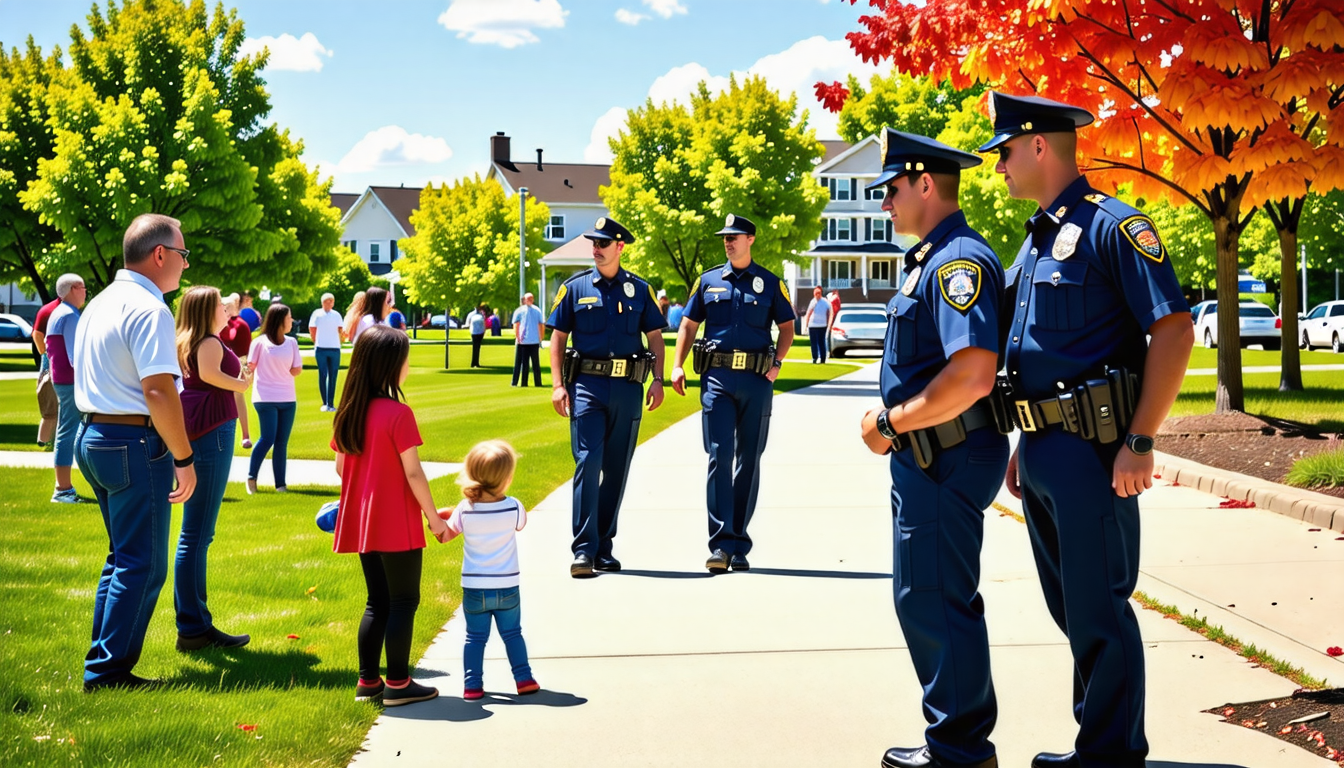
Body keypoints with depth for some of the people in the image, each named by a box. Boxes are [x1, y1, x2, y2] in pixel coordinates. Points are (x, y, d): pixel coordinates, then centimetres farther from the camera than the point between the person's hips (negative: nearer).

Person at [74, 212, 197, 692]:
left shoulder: (99, 304, 14)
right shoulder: (148, 310, -16)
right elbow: (158, 391, -23)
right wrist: (184, 458, -17)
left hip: (93, 437, 10)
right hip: (136, 443, -10)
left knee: (123, 557, 18)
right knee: (142, 565, -3)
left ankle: (104, 665, 21)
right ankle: (108, 672, -1)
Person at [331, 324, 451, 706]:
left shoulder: (348, 412, 4)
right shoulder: (398, 414, -17)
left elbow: (340, 466, 11)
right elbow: (413, 473, -15)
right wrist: (435, 518, -6)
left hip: (362, 523, 7)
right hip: (397, 525, -7)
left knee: (377, 602, 16)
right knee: (404, 601, 3)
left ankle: (368, 680, 18)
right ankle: (397, 683, 6)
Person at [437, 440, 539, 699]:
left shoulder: (465, 511, -12)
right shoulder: (513, 507, -13)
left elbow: (445, 536, -1)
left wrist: (439, 519, 19)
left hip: (474, 589, 0)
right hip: (507, 588, 0)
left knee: (475, 637, 11)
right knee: (512, 634, 16)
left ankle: (472, 685, 9)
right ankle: (524, 679, 15)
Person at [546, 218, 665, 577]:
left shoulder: (640, 290, 8)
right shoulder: (575, 288, 5)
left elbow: (655, 337, 13)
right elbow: (557, 338, 6)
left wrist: (658, 380, 1)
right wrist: (558, 385, -4)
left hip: (628, 387, 2)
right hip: (587, 385, -2)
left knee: (617, 468, 6)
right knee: (588, 463, -11)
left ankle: (604, 547, 16)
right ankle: (584, 549, -10)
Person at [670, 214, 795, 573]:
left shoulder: (770, 283, 7)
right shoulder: (708, 281, 10)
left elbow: (787, 327, 13)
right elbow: (689, 324, 14)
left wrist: (776, 362, -2)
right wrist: (678, 366, 2)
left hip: (757, 380, 0)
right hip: (717, 378, 0)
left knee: (749, 460, 5)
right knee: (719, 456, -9)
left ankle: (739, 545, 13)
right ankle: (720, 544, -11)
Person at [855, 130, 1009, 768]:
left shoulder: (959, 260, -18)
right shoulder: (933, 260, 16)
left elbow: (973, 376, -29)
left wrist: (889, 423, -19)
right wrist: (894, 423, 9)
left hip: (946, 462, -11)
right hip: (925, 457, 11)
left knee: (934, 602, -4)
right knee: (929, 598, 17)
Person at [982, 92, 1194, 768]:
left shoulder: (1114, 227, -12)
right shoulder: (1036, 241, 16)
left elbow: (1174, 330, -17)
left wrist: (1140, 442, -20)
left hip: (1089, 451, -9)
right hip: (1042, 451, 9)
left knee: (1099, 612, -3)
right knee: (1070, 607, 15)